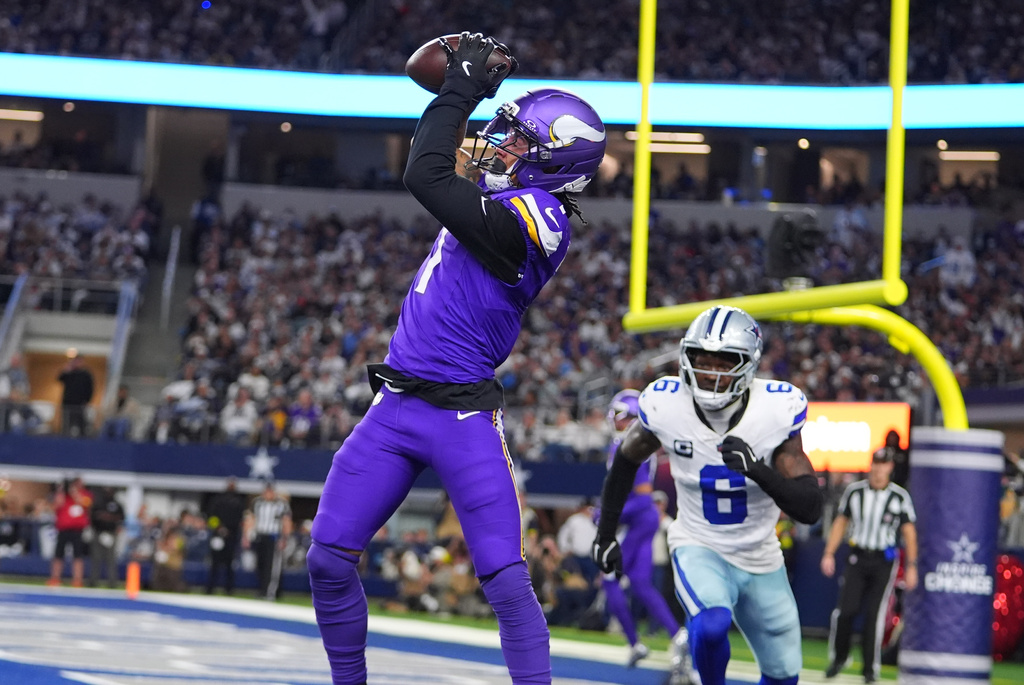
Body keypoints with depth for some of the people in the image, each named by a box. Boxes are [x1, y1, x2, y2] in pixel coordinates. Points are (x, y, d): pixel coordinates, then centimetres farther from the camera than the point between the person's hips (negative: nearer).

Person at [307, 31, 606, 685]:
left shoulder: (531, 218, -16)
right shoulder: (517, 204, 11)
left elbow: (427, 177, -24)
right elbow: (442, 176, 32)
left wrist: (462, 89, -12)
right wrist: (462, 87, 23)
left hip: (461, 420, -9)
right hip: (394, 409, 9)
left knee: (506, 580, -12)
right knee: (329, 559, 5)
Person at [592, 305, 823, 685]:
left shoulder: (776, 410, -22)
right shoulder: (665, 404, -18)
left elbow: (810, 508, -24)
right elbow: (626, 459, 4)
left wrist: (757, 469, -40)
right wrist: (605, 533, 9)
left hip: (761, 560, 2)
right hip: (698, 550, -2)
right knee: (711, 626, -32)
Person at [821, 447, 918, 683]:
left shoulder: (900, 496, -2)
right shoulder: (854, 491, 4)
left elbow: (909, 531, 1)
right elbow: (841, 522, 12)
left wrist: (911, 566, -4)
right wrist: (829, 554, 5)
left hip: (884, 562, -2)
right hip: (857, 558, 2)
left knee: (874, 614, -6)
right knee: (845, 609, -8)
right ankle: (838, 657, 13)